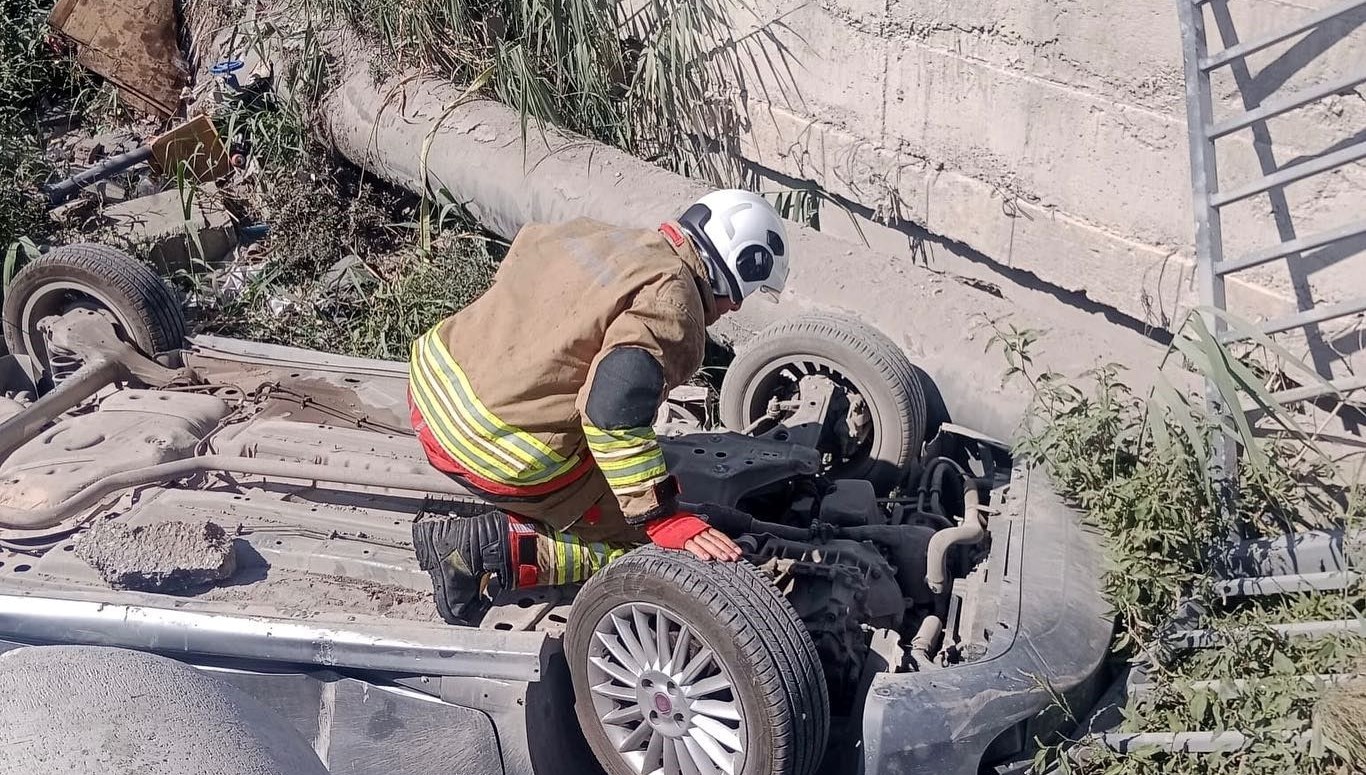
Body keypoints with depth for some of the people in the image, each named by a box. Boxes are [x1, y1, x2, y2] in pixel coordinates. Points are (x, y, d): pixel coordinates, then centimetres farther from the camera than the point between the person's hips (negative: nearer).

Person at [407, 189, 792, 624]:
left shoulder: (588, 233, 12)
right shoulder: (671, 300, -14)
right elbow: (615, 405, -27)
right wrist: (664, 519, -19)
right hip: (505, 454, -8)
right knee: (647, 549, 7)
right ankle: (499, 550, -8)